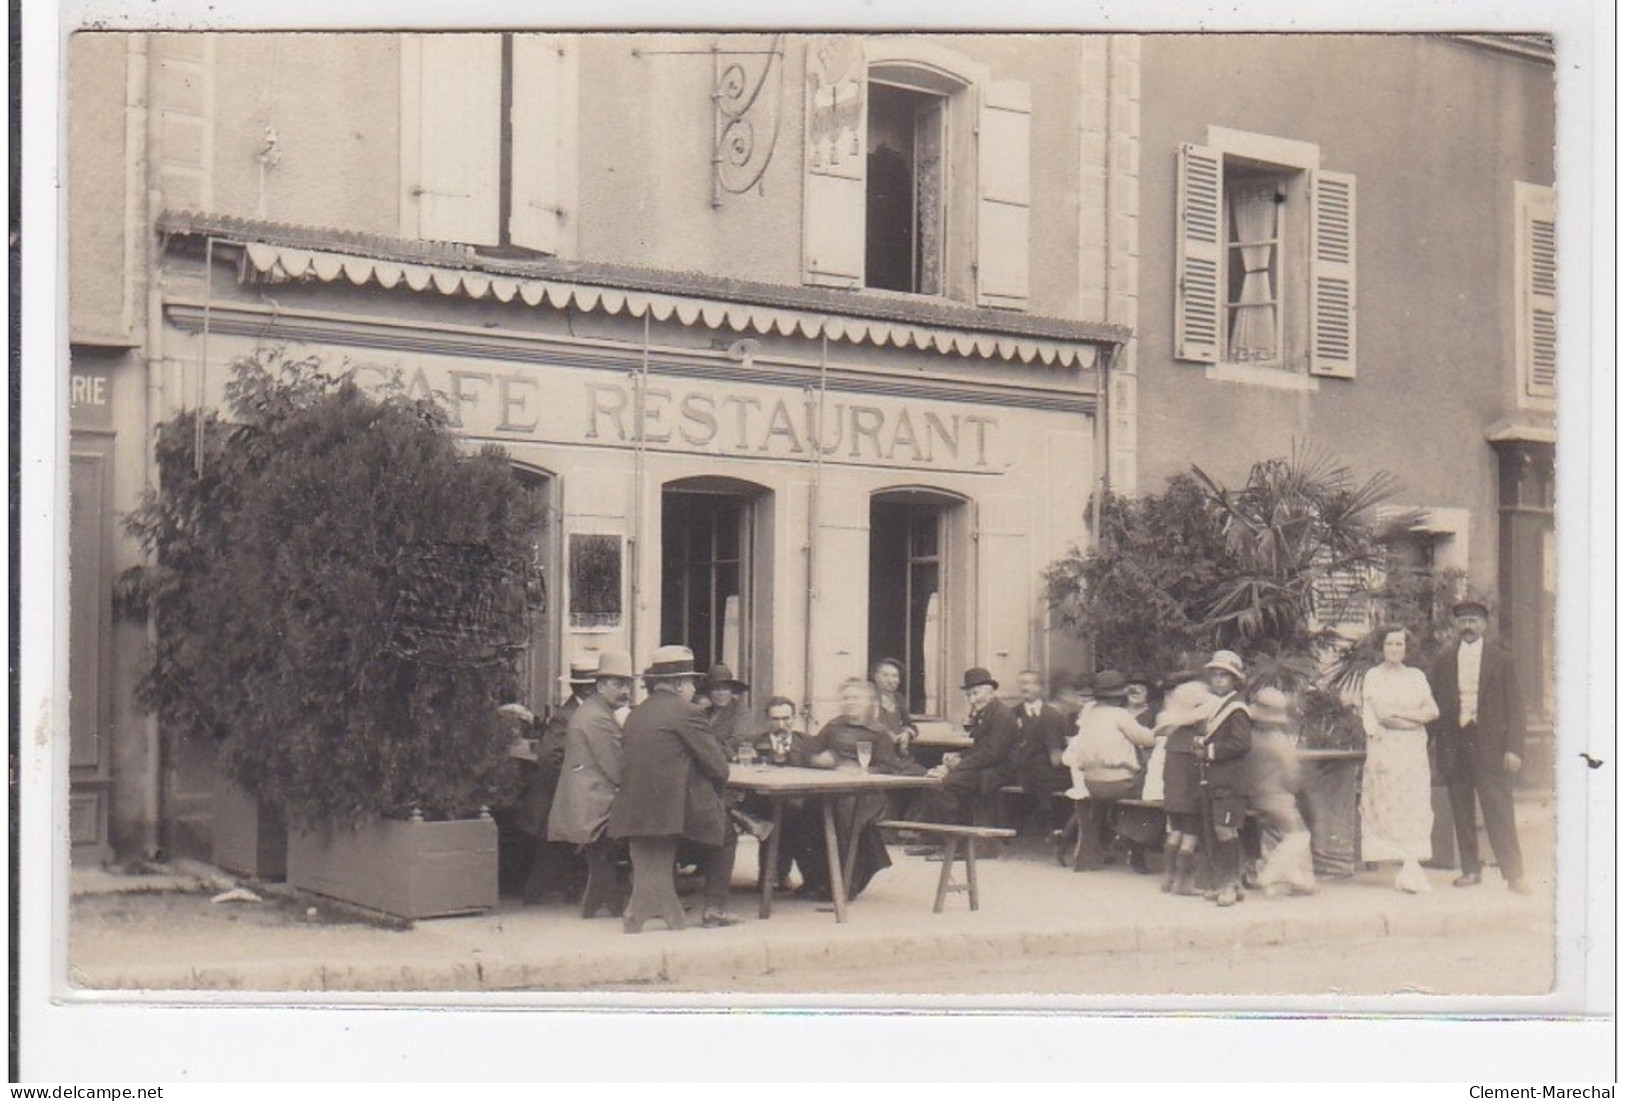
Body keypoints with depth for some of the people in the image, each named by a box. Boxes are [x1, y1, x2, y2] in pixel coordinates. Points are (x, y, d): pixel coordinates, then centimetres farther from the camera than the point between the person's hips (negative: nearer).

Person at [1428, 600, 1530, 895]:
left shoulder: (1501, 660, 4)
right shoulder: (1444, 662, 10)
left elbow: (1514, 706, 1)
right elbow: (1436, 704, 11)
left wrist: (1514, 748, -7)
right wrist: (1435, 742, 3)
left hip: (1490, 745, -3)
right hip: (1455, 744, 3)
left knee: (1499, 812, -6)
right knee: (1462, 812, 6)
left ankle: (1514, 873, -3)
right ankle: (1471, 869, 15)